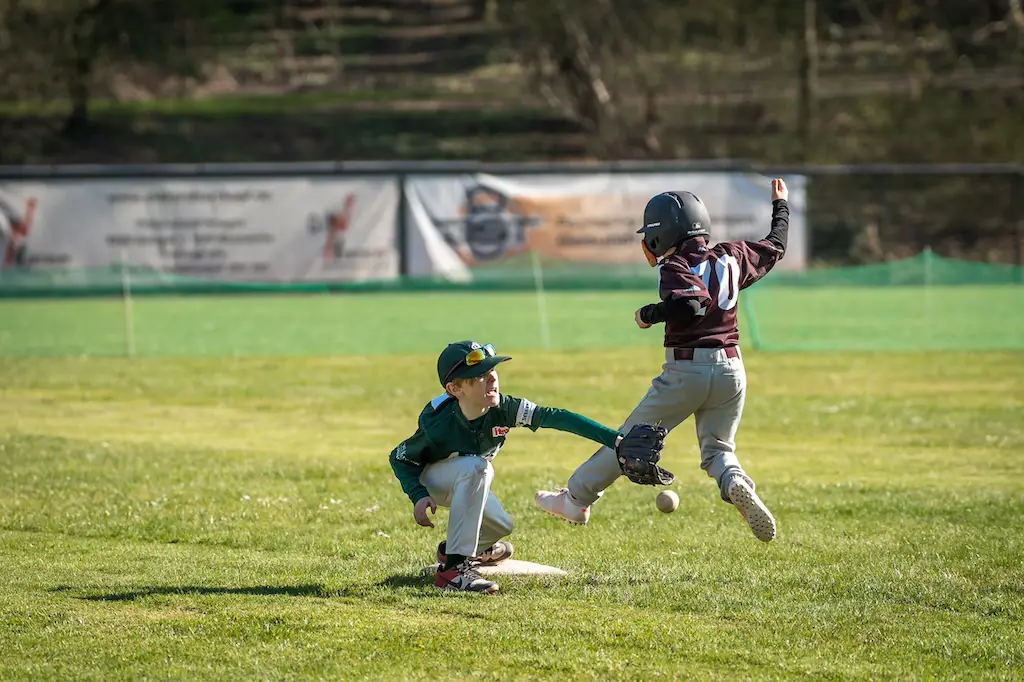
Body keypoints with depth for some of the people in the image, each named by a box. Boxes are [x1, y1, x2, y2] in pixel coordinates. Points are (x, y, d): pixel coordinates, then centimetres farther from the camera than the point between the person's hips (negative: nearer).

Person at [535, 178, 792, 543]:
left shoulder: (675, 267, -8)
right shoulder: (731, 256, 10)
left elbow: (692, 304, -26)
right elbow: (774, 247, 26)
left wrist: (649, 314, -11)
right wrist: (781, 206, 42)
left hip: (685, 371, -5)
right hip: (731, 370, 5)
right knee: (717, 448, 14)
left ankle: (576, 499, 16)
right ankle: (736, 485, -20)